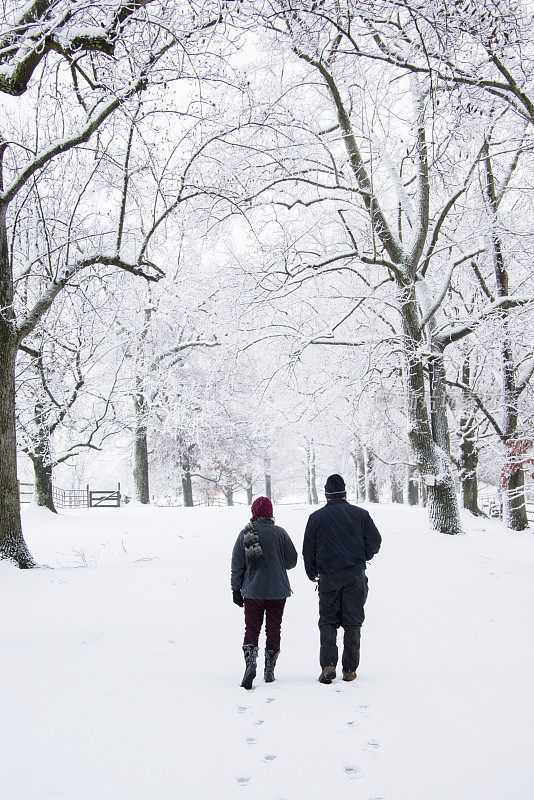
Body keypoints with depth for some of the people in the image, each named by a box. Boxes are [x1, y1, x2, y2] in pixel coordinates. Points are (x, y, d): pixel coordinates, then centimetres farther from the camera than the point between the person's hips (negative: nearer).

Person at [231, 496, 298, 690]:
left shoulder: (245, 534, -2)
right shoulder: (279, 532, -5)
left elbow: (237, 565, 0)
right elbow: (292, 560, -1)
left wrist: (236, 589, 8)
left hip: (252, 591, 0)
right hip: (278, 591, 0)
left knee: (251, 629, 4)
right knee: (273, 630, 10)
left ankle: (250, 663, -18)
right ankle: (269, 670, 13)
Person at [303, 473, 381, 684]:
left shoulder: (316, 517, 3)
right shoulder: (360, 514, 2)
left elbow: (308, 550, 5)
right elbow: (375, 541, 1)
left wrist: (312, 574, 19)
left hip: (328, 578, 0)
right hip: (355, 577, 0)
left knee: (327, 622, 9)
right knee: (352, 623, 7)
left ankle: (328, 665, -6)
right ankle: (349, 669, 7)